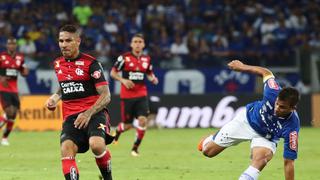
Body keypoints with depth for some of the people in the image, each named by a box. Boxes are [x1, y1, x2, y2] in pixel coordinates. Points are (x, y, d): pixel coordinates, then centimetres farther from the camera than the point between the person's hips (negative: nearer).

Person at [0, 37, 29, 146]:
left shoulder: (20, 58, 8)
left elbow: (23, 73, 18)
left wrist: (25, 71, -6)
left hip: (14, 89, 5)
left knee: (13, 116, 2)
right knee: (9, 112, -19)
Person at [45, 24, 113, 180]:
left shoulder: (90, 63, -6)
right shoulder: (58, 64, 13)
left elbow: (106, 96, -9)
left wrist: (88, 113, -23)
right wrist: (55, 97, 11)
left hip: (94, 113, -5)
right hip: (70, 117, 5)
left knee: (96, 145, -31)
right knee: (66, 150, -22)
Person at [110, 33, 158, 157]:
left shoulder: (147, 59, 6)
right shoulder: (124, 58, -6)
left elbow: (149, 74, 20)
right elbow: (113, 72, -1)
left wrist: (153, 78, -3)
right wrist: (123, 80, -17)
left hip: (141, 95, 3)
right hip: (127, 95, -3)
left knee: (142, 120, -16)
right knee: (128, 125, 3)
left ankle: (135, 147, -1)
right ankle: (118, 131, 41)